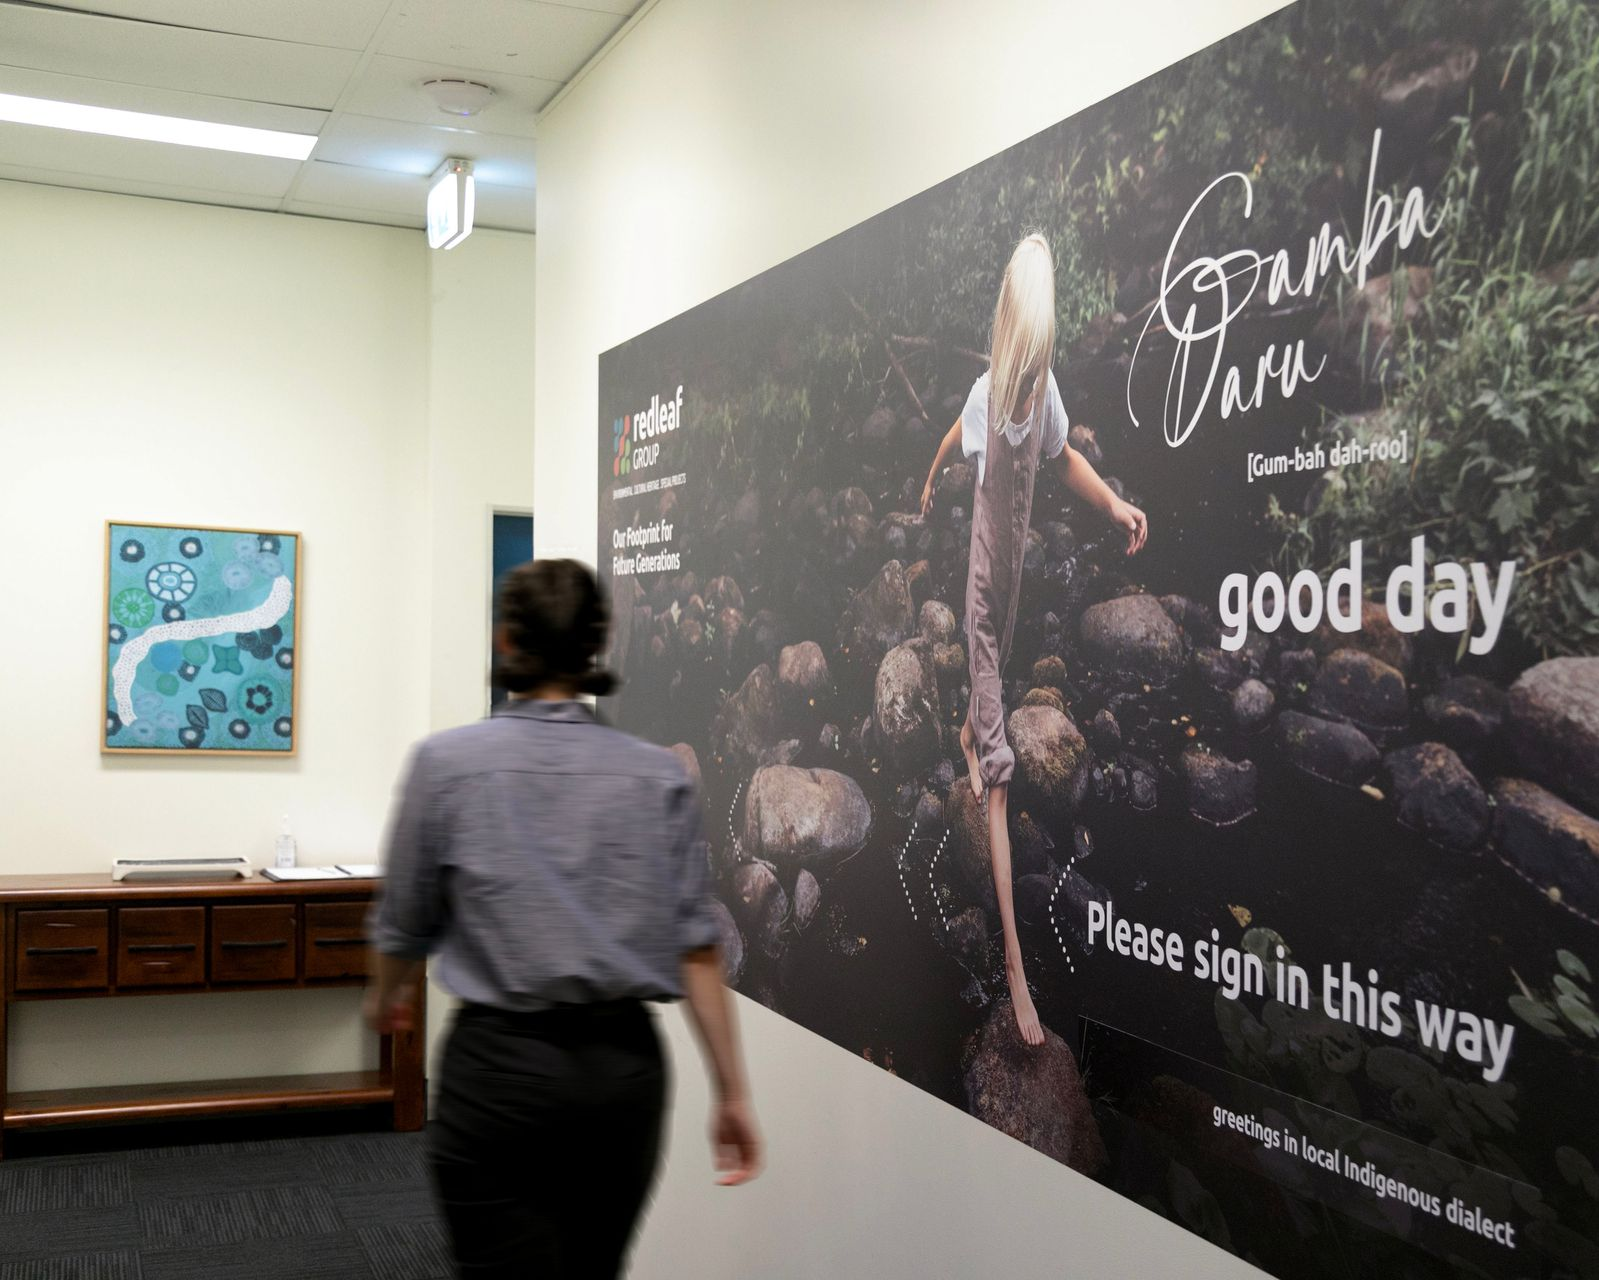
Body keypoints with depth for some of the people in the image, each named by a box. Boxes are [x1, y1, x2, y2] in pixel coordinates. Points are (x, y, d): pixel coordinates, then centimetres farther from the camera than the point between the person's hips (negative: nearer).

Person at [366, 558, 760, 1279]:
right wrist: (731, 1091, 3)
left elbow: (406, 923, 5)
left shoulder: (447, 761, -5)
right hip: (624, 1065, 3)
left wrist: (386, 997, 26)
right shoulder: (659, 776, 0)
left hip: (501, 1064, -3)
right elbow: (695, 948, -2)